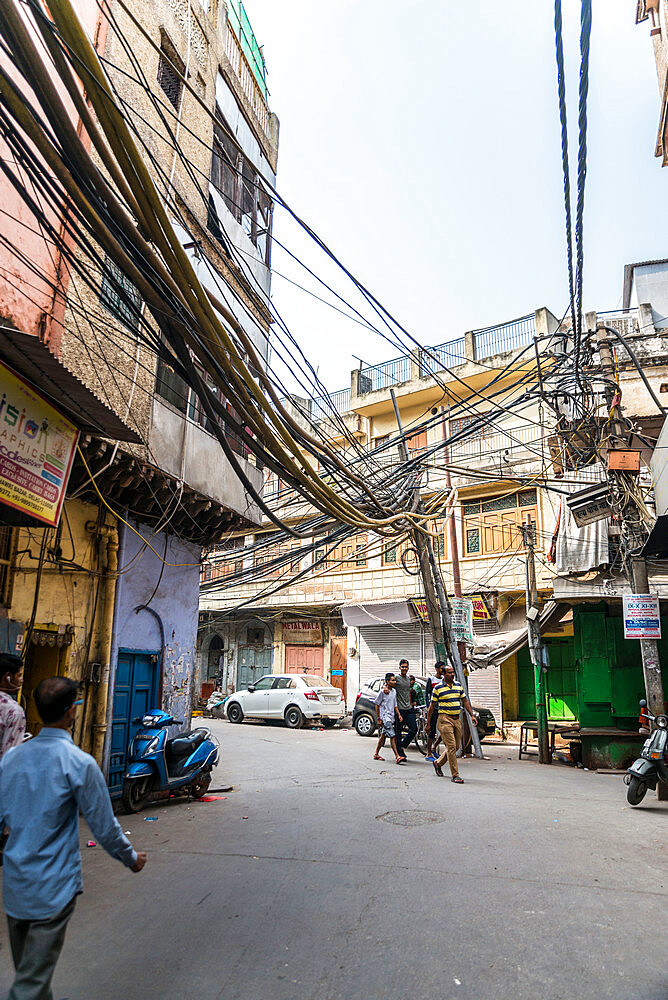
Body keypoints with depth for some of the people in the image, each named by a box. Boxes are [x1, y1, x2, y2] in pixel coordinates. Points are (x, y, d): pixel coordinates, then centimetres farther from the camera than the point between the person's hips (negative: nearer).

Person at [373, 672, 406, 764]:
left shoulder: (394, 691, 10)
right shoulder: (382, 692, -11)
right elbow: (377, 705, -7)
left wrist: (398, 715, 3)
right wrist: (378, 719, -8)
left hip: (391, 717, 8)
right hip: (385, 717, -8)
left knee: (383, 735, 15)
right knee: (392, 736, -14)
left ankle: (376, 754, 26)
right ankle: (397, 757, -17)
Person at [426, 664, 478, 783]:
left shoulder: (458, 685, 11)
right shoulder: (438, 688, -5)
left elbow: (465, 701, 18)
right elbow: (432, 706, -1)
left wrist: (472, 715, 8)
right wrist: (428, 723, 1)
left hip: (457, 719, 6)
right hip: (445, 719, -6)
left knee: (456, 746, 11)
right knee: (451, 746, -10)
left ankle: (438, 763, 32)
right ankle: (455, 775, -4)